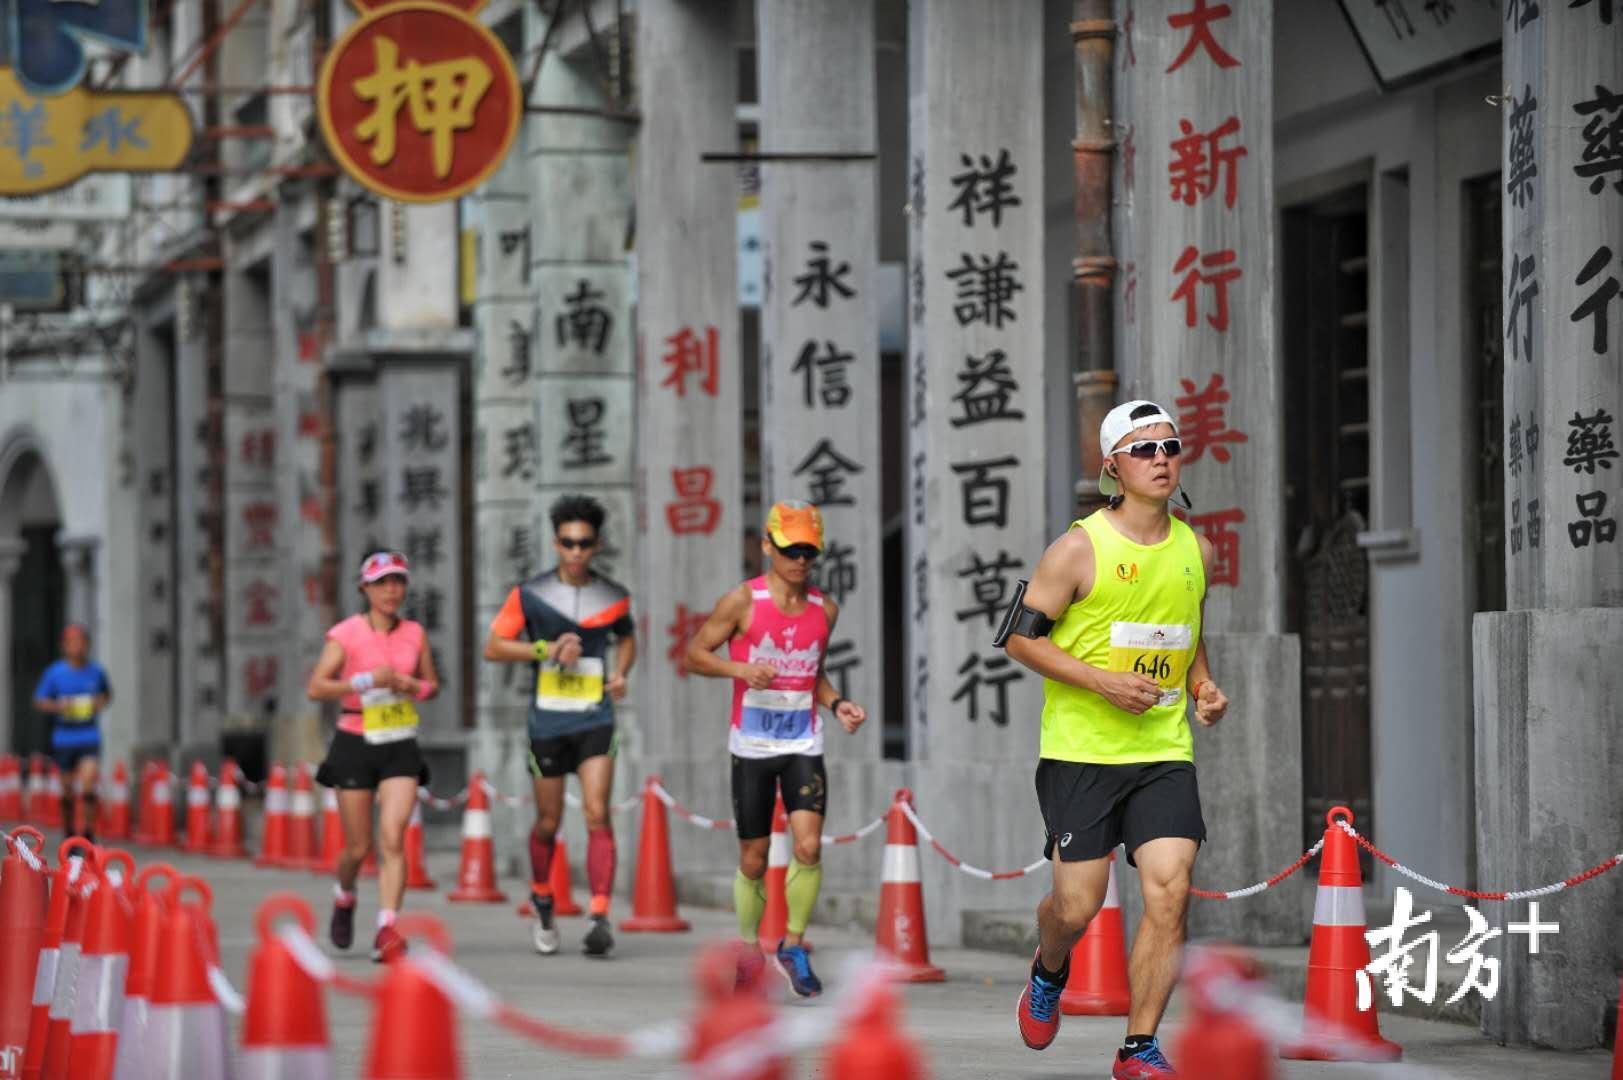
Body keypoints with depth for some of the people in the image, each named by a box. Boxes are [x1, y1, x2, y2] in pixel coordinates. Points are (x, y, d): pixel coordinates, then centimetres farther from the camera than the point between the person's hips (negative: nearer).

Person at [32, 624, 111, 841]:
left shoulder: (96, 671, 1)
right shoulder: (54, 672, -4)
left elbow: (107, 693, 19)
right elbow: (39, 701, 2)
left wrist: (101, 703, -3)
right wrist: (58, 706, -17)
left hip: (89, 738, 0)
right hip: (63, 739, 0)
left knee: (88, 785, -16)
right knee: (68, 789, 9)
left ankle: (89, 831, -6)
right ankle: (69, 834, 25)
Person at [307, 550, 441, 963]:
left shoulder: (414, 634, 6)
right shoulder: (346, 634, -6)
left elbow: (432, 685, 16)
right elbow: (316, 688, -12)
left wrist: (412, 686, -6)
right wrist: (367, 681, -22)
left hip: (400, 747, 2)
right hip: (355, 743, -2)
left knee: (392, 838, -15)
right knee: (358, 847, 4)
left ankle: (386, 930, -19)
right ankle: (343, 898, 37)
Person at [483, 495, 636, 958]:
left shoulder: (614, 597, 3)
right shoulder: (529, 595, -3)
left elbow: (627, 637, 23)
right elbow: (493, 647, -2)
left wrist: (621, 672, 3)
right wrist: (547, 649, -14)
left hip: (596, 720, 0)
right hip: (548, 723, 0)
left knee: (597, 816, -14)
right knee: (548, 823, 9)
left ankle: (601, 919, -18)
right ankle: (542, 903, 35)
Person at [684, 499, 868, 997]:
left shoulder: (825, 609, 7)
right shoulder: (743, 601, -6)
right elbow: (694, 654, -3)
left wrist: (836, 704, 2)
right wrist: (740, 669, -19)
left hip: (804, 745, 2)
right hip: (752, 746, -2)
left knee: (809, 847, -15)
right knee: (753, 859, 4)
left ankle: (794, 947, 1)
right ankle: (748, 948, 24)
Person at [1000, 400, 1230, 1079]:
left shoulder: (1196, 550, 9)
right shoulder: (1080, 548, -8)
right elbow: (1020, 636, -6)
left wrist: (1203, 686, 7)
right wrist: (1104, 682, -15)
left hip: (1165, 751, 4)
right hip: (1081, 750, -4)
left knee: (1170, 892, -11)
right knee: (1078, 907, -2)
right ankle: (1048, 974, 36)